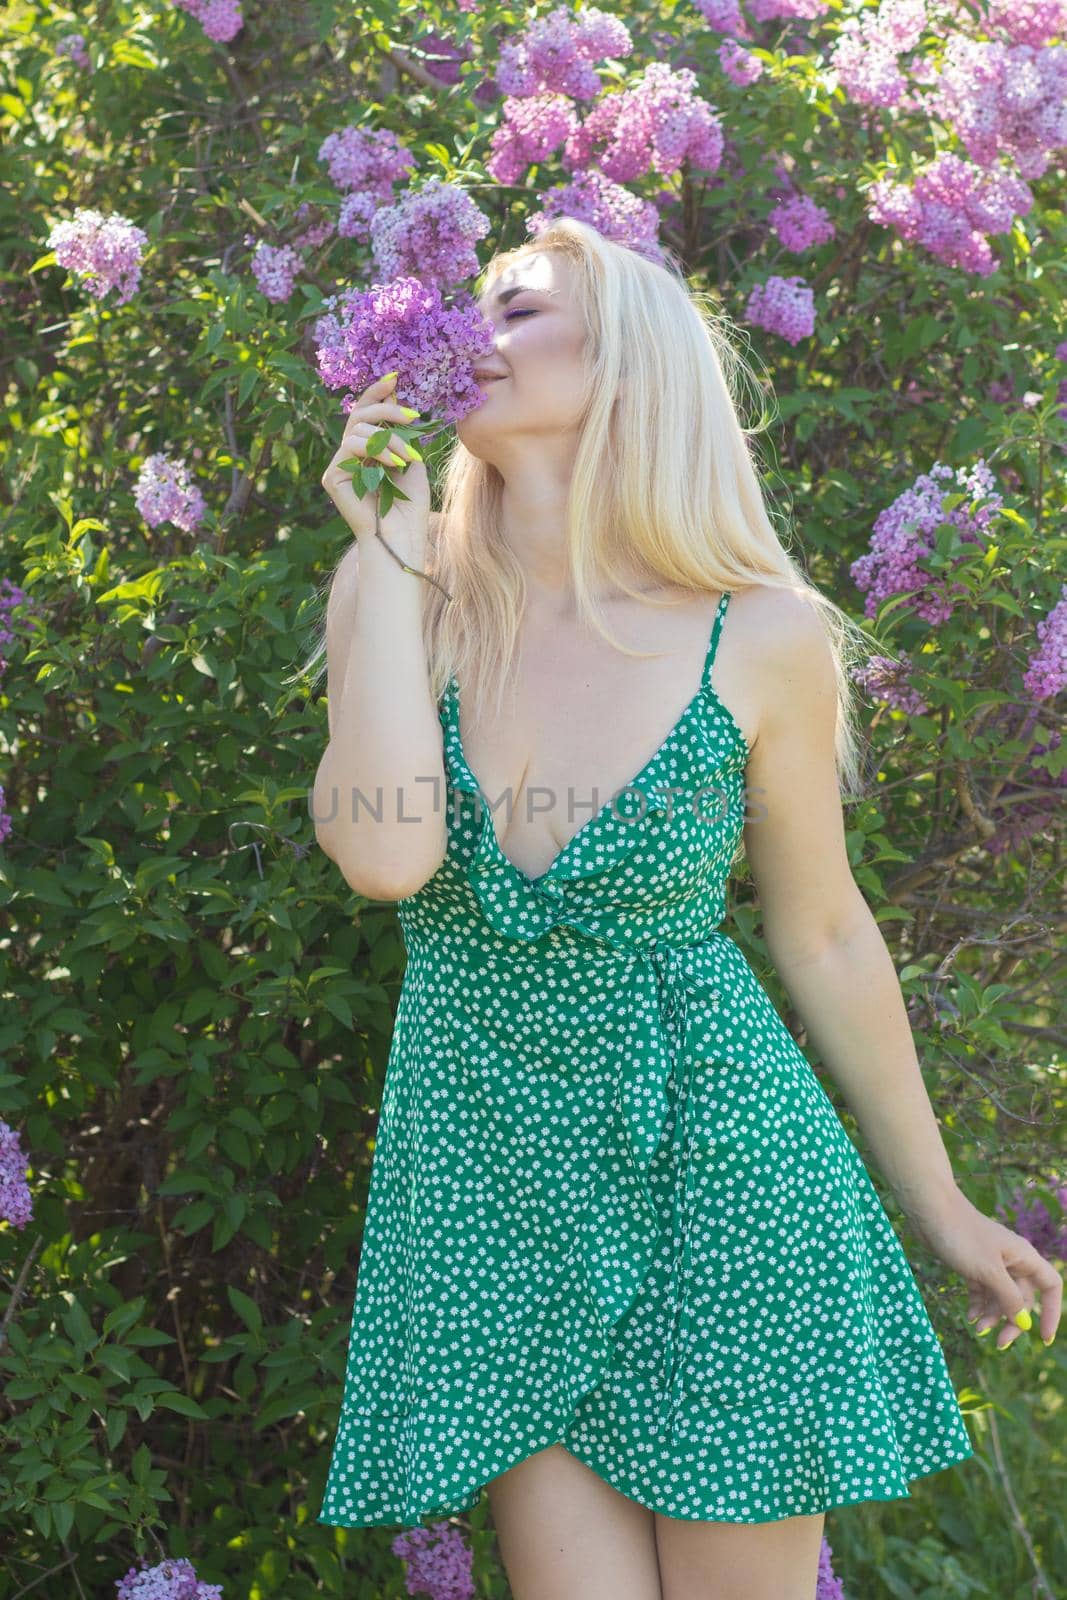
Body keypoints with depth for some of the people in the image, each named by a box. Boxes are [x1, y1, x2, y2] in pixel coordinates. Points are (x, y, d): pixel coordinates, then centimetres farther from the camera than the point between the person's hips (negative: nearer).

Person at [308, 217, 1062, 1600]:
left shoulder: (763, 636, -8)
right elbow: (385, 858, -20)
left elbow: (823, 933, 3)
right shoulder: (410, 607, -3)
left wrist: (937, 1204, 11)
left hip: (721, 1168, -1)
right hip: (493, 1177, 1)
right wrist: (387, 553, -14)